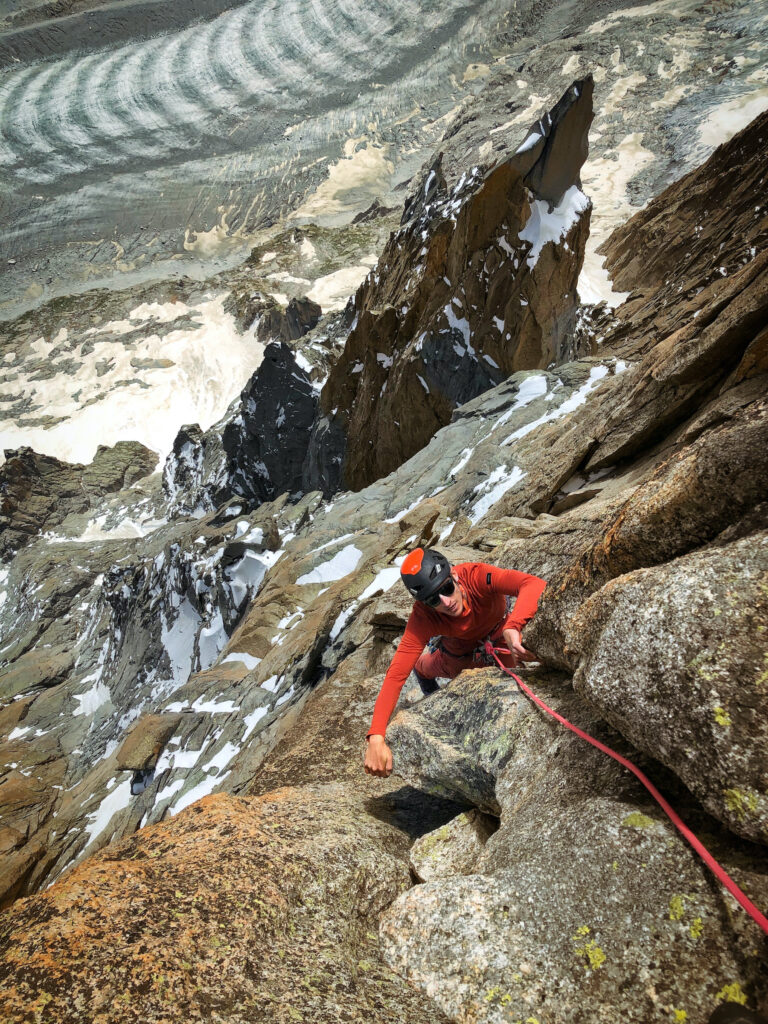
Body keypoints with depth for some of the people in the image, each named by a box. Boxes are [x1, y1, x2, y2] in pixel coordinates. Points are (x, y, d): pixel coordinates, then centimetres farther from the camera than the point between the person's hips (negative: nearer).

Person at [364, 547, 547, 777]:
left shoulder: (475, 575, -44)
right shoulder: (423, 619, -39)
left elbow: (534, 584, -58)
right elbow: (396, 674, -44)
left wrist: (512, 628, -74)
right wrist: (376, 737, -54)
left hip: (500, 629, 0)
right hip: (459, 645, 0)